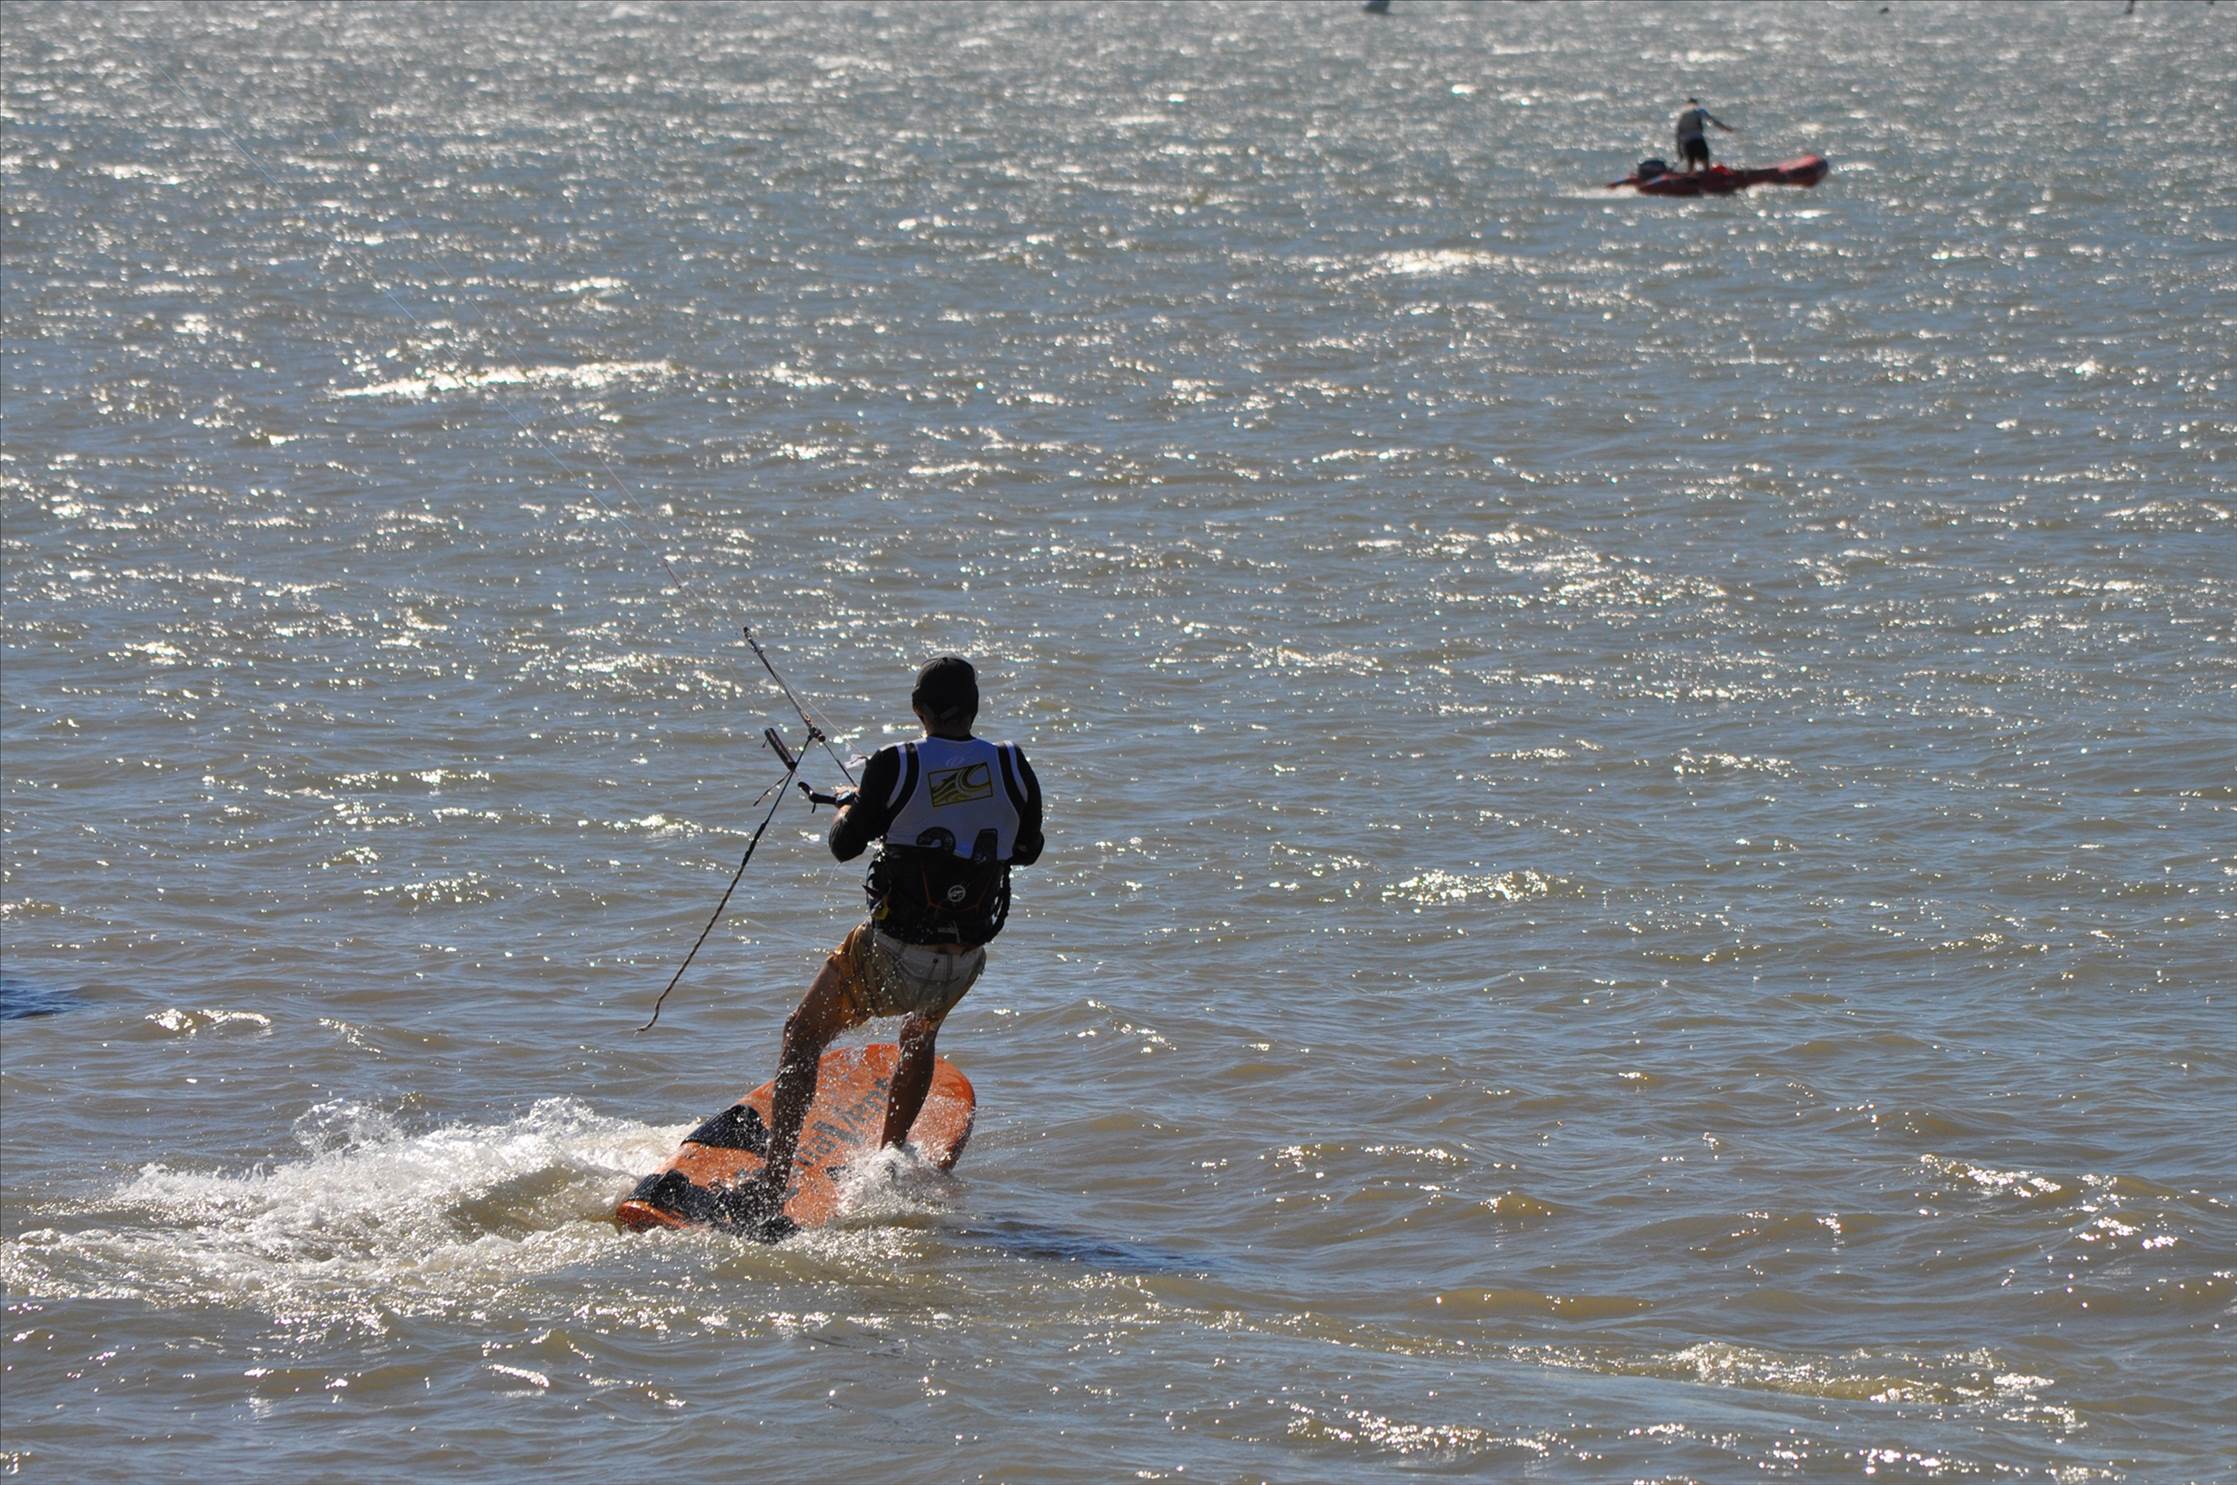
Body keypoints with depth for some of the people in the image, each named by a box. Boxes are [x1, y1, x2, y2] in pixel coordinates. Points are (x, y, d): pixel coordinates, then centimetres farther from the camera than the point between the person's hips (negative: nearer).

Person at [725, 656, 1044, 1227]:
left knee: (803, 1038, 13)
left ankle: (772, 1185, 3)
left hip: (892, 955, -4)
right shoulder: (1013, 767, -5)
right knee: (921, 1033, 37)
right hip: (962, 963, 4)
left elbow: (845, 846, -3)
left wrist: (846, 807, 18)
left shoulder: (896, 767, -15)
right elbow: (1027, 850, 10)